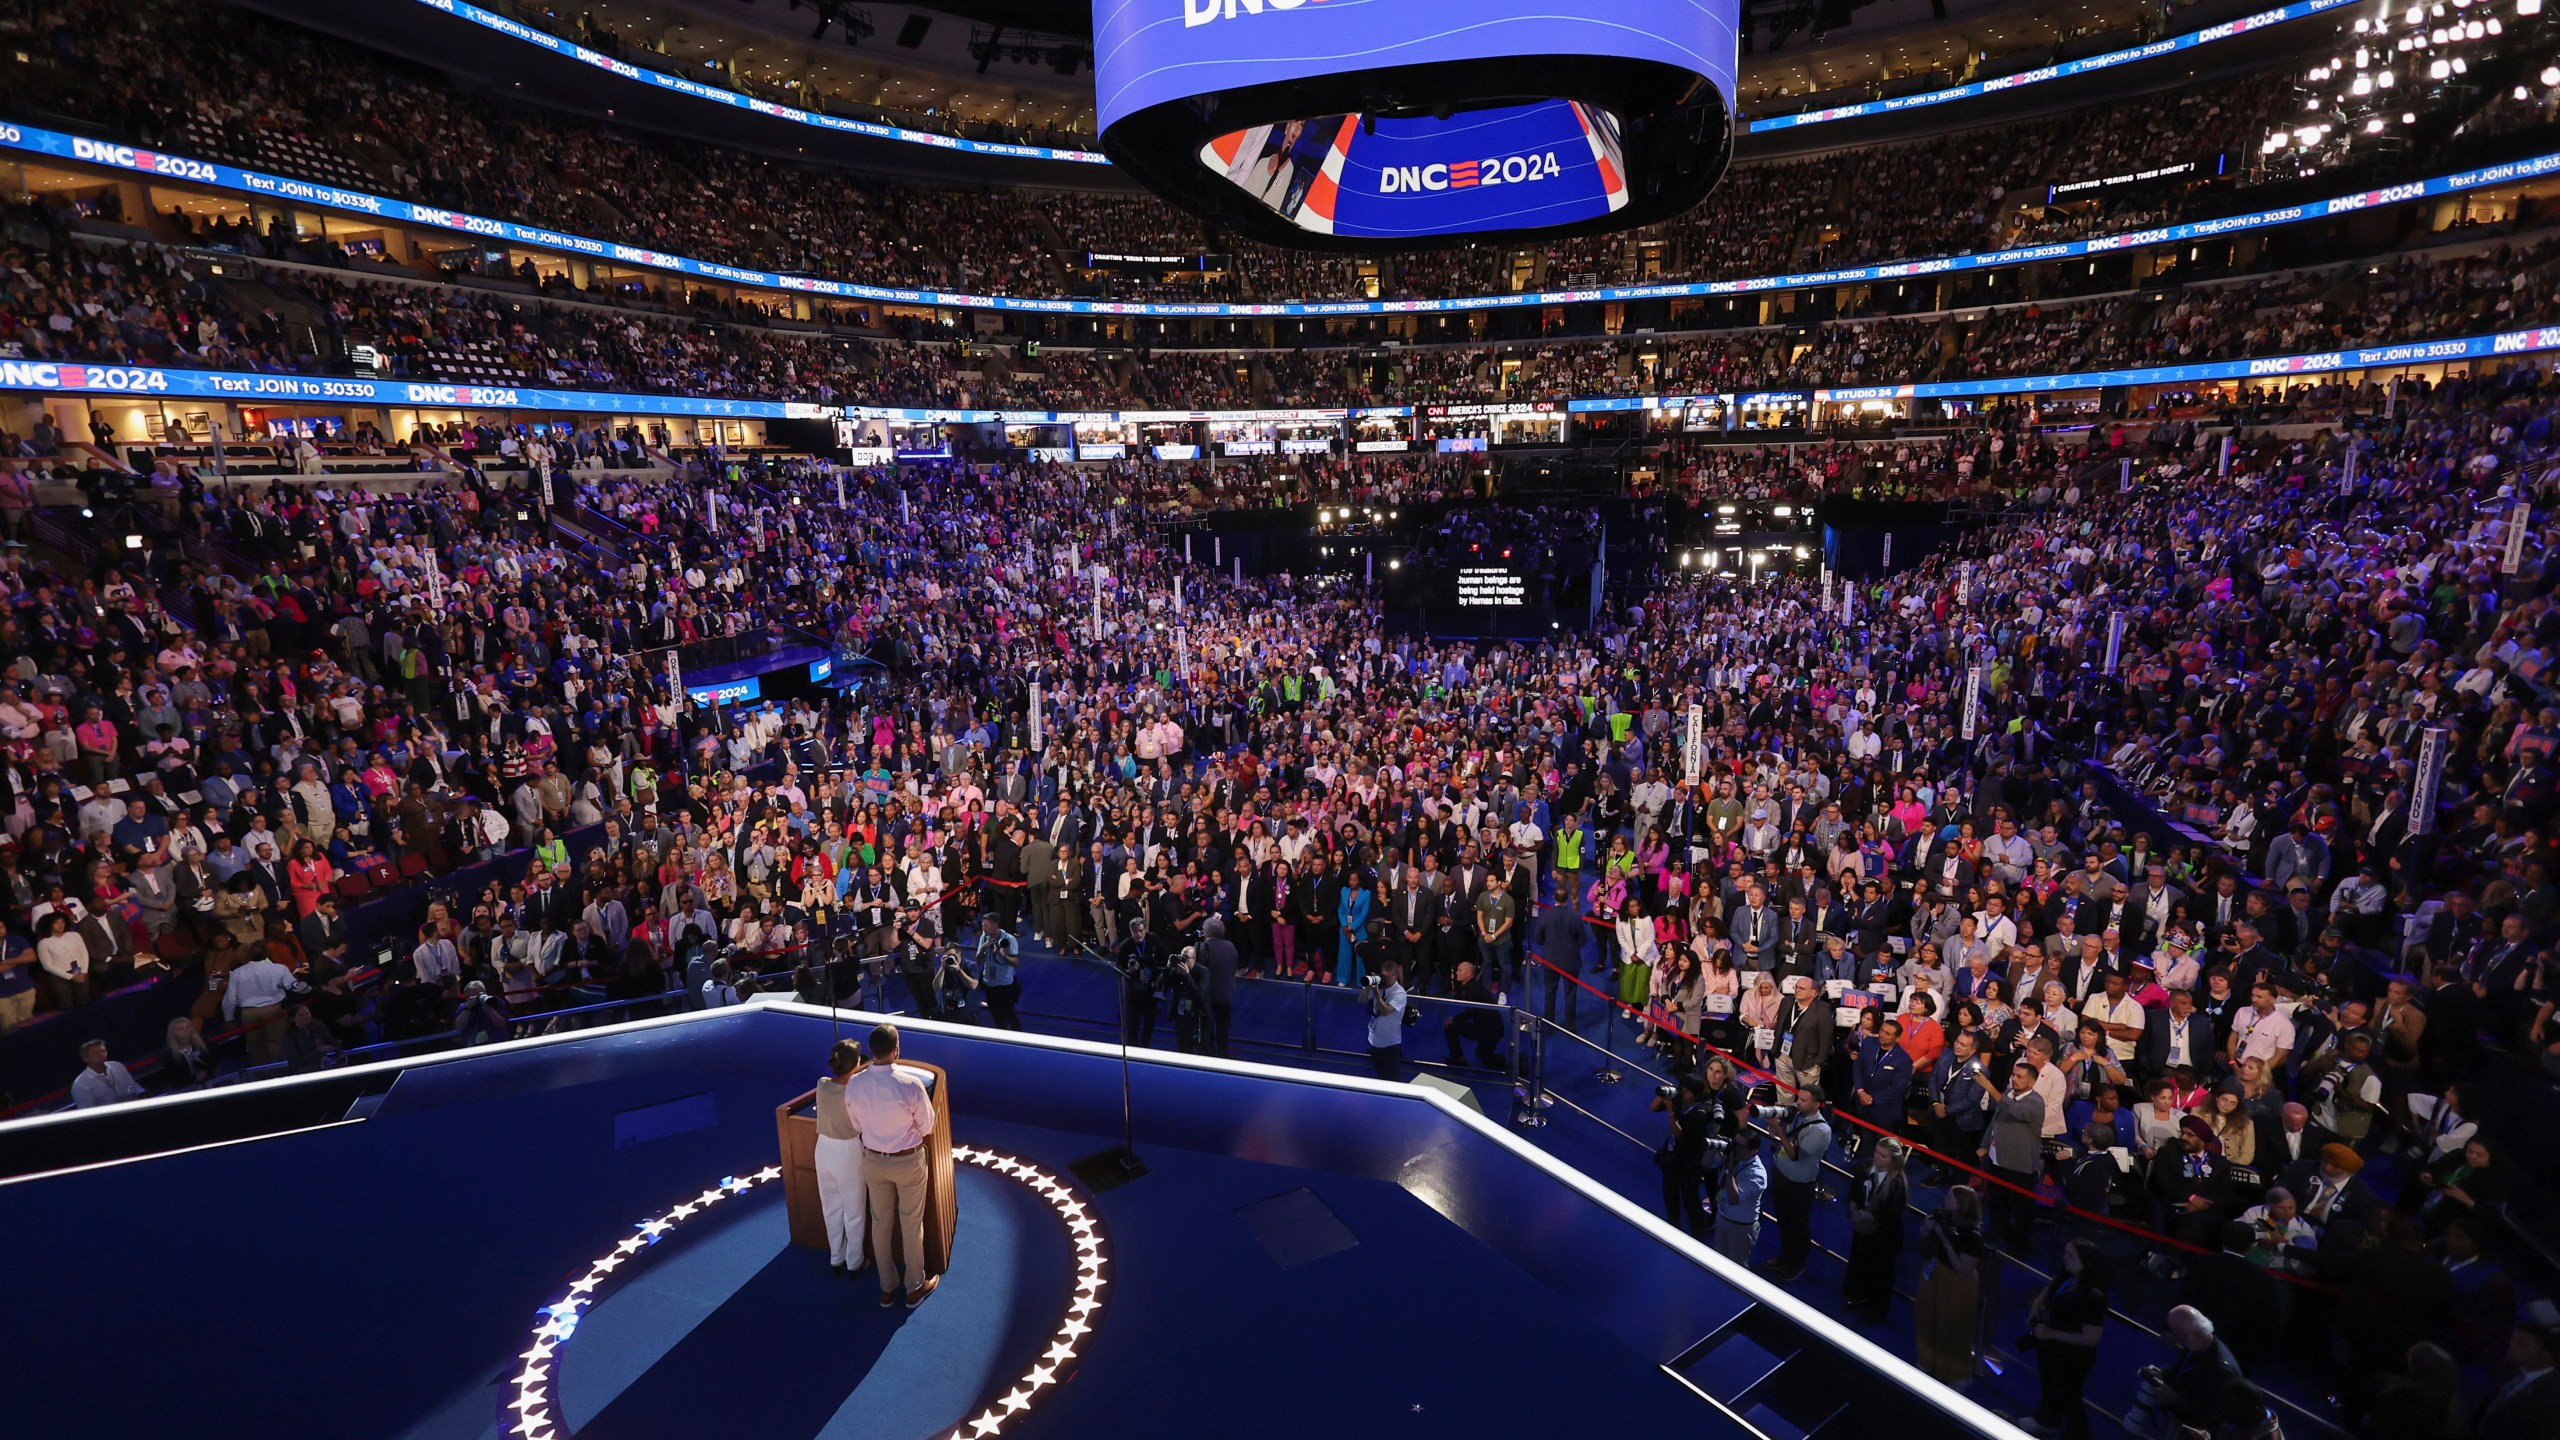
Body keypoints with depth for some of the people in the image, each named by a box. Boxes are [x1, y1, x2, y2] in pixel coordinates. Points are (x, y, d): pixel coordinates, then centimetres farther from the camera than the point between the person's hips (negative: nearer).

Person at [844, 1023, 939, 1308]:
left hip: (873, 1161, 3)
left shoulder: (853, 1084, -17)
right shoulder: (911, 1085, -29)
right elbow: (927, 1129, -14)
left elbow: (858, 1127, -1)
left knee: (880, 1223, 21)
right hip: (908, 1162, -3)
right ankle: (915, 1287, 33)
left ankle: (887, 1288, 36)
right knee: (911, 1224, 16)